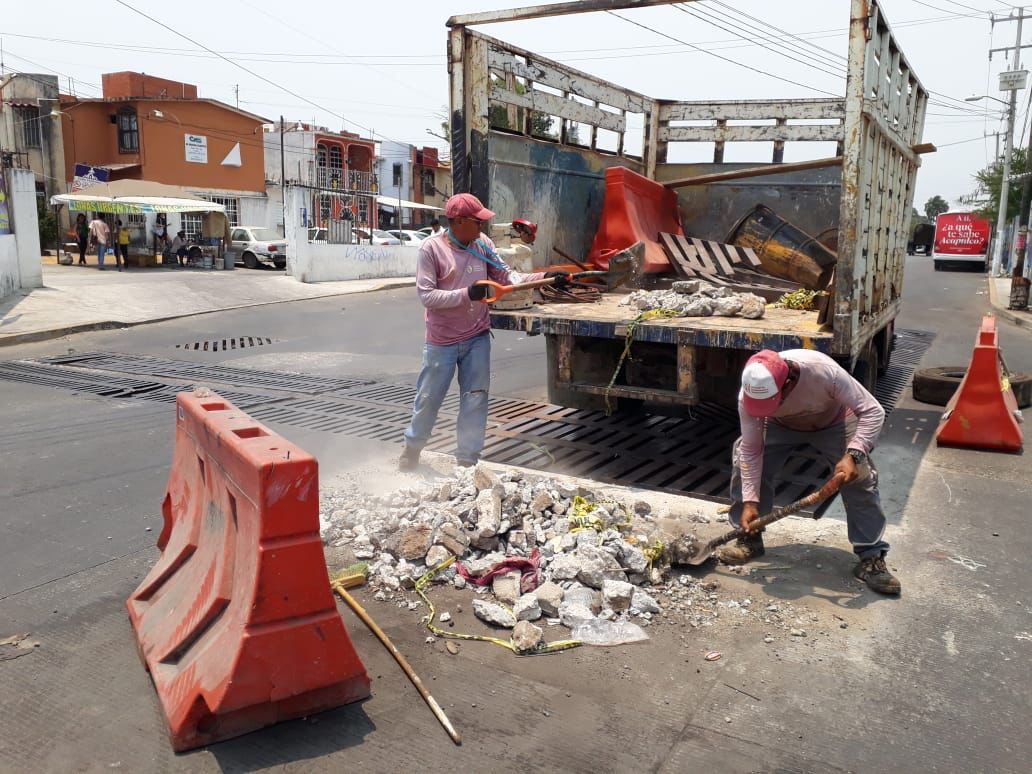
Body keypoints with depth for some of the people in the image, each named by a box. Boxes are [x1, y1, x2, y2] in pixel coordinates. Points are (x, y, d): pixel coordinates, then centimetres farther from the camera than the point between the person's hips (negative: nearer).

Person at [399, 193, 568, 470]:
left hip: (477, 338, 4)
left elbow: (506, 276, 2)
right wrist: (466, 294, -28)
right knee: (428, 397, 9)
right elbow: (426, 295, -18)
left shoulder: (482, 243, 0)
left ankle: (468, 459, 18)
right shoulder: (431, 247, -14)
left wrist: (544, 277, -9)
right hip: (441, 341, -4)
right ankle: (412, 447, 33)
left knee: (475, 399, 6)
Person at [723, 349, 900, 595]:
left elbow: (873, 411, -35)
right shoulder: (750, 393, -35)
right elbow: (751, 451, -26)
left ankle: (871, 558, -5)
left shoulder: (824, 371, -44)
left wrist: (853, 454, -49)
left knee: (860, 479, -18)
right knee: (742, 460, -16)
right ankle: (749, 539, 1)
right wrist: (750, 501, -29)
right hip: (781, 426, 2)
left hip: (831, 423, -1)